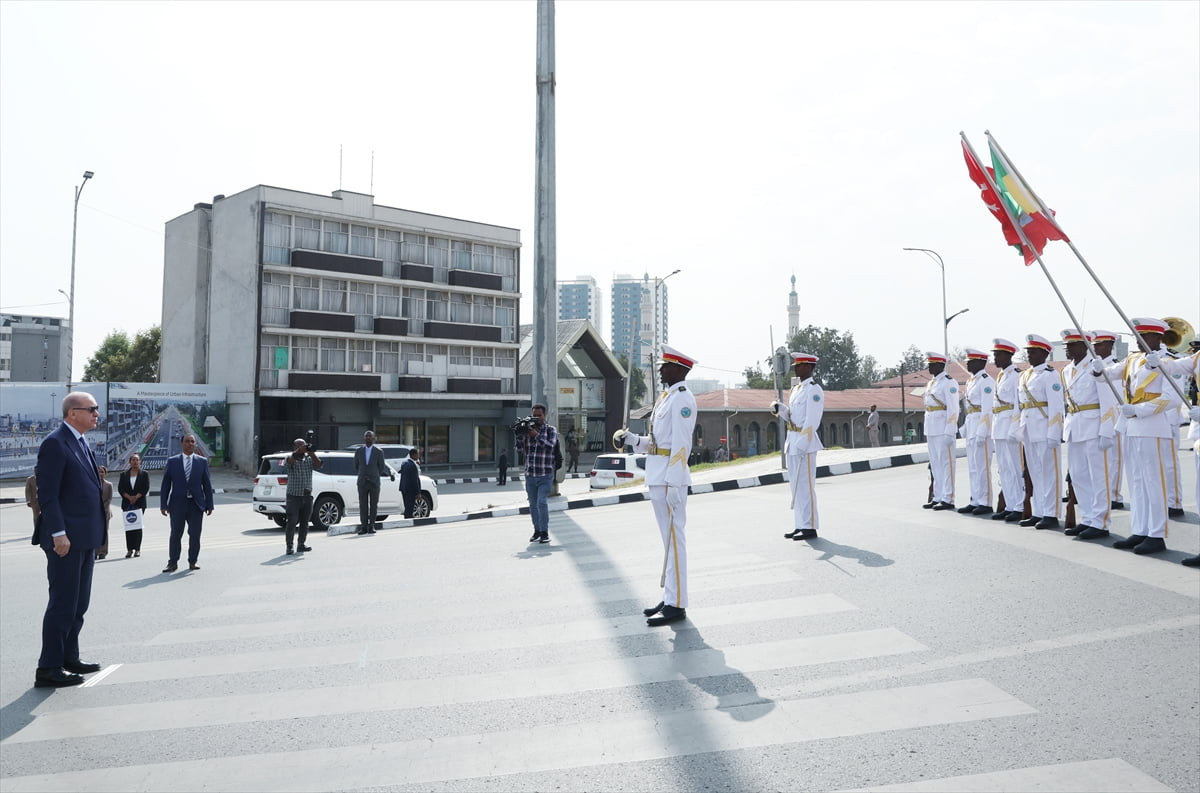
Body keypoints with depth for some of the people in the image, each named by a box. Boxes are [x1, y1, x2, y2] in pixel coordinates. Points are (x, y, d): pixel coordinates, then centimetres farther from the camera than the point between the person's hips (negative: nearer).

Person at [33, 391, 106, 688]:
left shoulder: (81, 442, 15)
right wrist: (58, 534, -20)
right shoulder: (55, 443, -13)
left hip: (86, 538, 9)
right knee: (63, 604, -3)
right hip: (67, 539, -9)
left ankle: (69, 658, 27)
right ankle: (48, 669, 6)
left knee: (79, 604, 16)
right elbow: (47, 494, -17)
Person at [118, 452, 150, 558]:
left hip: (139, 503, -2)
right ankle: (129, 549, 2)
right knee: (128, 526, 0)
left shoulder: (144, 474, 6)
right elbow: (120, 488, 3)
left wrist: (136, 497, -12)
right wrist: (129, 497, -11)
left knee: (138, 525, -3)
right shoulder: (124, 474, 11)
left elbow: (146, 488, -1)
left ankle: (137, 549, -1)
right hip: (127, 504, 2)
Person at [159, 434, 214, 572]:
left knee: (195, 535, 2)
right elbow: (165, 484, 4)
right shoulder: (172, 461, 5)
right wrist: (163, 504, -2)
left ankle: (192, 562, 14)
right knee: (175, 535, 4)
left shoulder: (202, 461, 6)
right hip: (177, 504, 0)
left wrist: (209, 505, 1)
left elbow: (207, 485, 6)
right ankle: (173, 563, 13)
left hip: (196, 504, 0)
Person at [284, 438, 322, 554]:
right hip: (294, 496, -4)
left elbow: (319, 465, -6)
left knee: (305, 522, 7)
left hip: (307, 496, 4)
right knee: (292, 522, -6)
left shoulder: (309, 459, 10)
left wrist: (312, 453, -18)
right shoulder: (291, 458, 0)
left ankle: (301, 544, 16)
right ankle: (289, 546, -1)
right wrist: (299, 451, -32)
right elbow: (289, 461, -23)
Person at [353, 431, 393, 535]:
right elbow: (356, 467, 16)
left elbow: (382, 468, 6)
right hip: (362, 483, 1)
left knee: (374, 505, 1)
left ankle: (371, 526, 7)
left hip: (374, 482, -1)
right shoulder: (358, 451, 5)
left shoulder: (378, 452, 0)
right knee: (363, 505, -1)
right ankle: (364, 527, 2)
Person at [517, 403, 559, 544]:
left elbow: (550, 446, -14)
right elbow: (519, 445, 2)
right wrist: (520, 433, -13)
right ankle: (537, 531, 22)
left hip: (545, 475, -4)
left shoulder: (551, 429, 0)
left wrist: (537, 436, -22)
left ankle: (545, 533, -8)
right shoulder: (528, 429, 9)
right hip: (529, 474, 4)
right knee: (533, 504, 10)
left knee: (542, 502, -15)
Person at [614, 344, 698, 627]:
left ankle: (676, 605, 1)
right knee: (668, 538, 14)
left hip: (670, 479, -10)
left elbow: (681, 444, -17)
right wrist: (629, 438, 6)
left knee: (674, 538, -5)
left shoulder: (682, 399, -10)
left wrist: (673, 485, -21)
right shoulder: (666, 398, 19)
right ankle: (670, 597, 23)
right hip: (657, 477, 10)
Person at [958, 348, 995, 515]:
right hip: (971, 426, 10)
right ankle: (975, 502, 19)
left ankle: (985, 503, 1)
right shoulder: (971, 380, 17)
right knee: (973, 467, 12)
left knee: (982, 466, -5)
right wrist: (965, 427, 16)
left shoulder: (986, 380, -11)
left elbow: (987, 409, -17)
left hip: (982, 427, -10)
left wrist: (981, 432, -21)